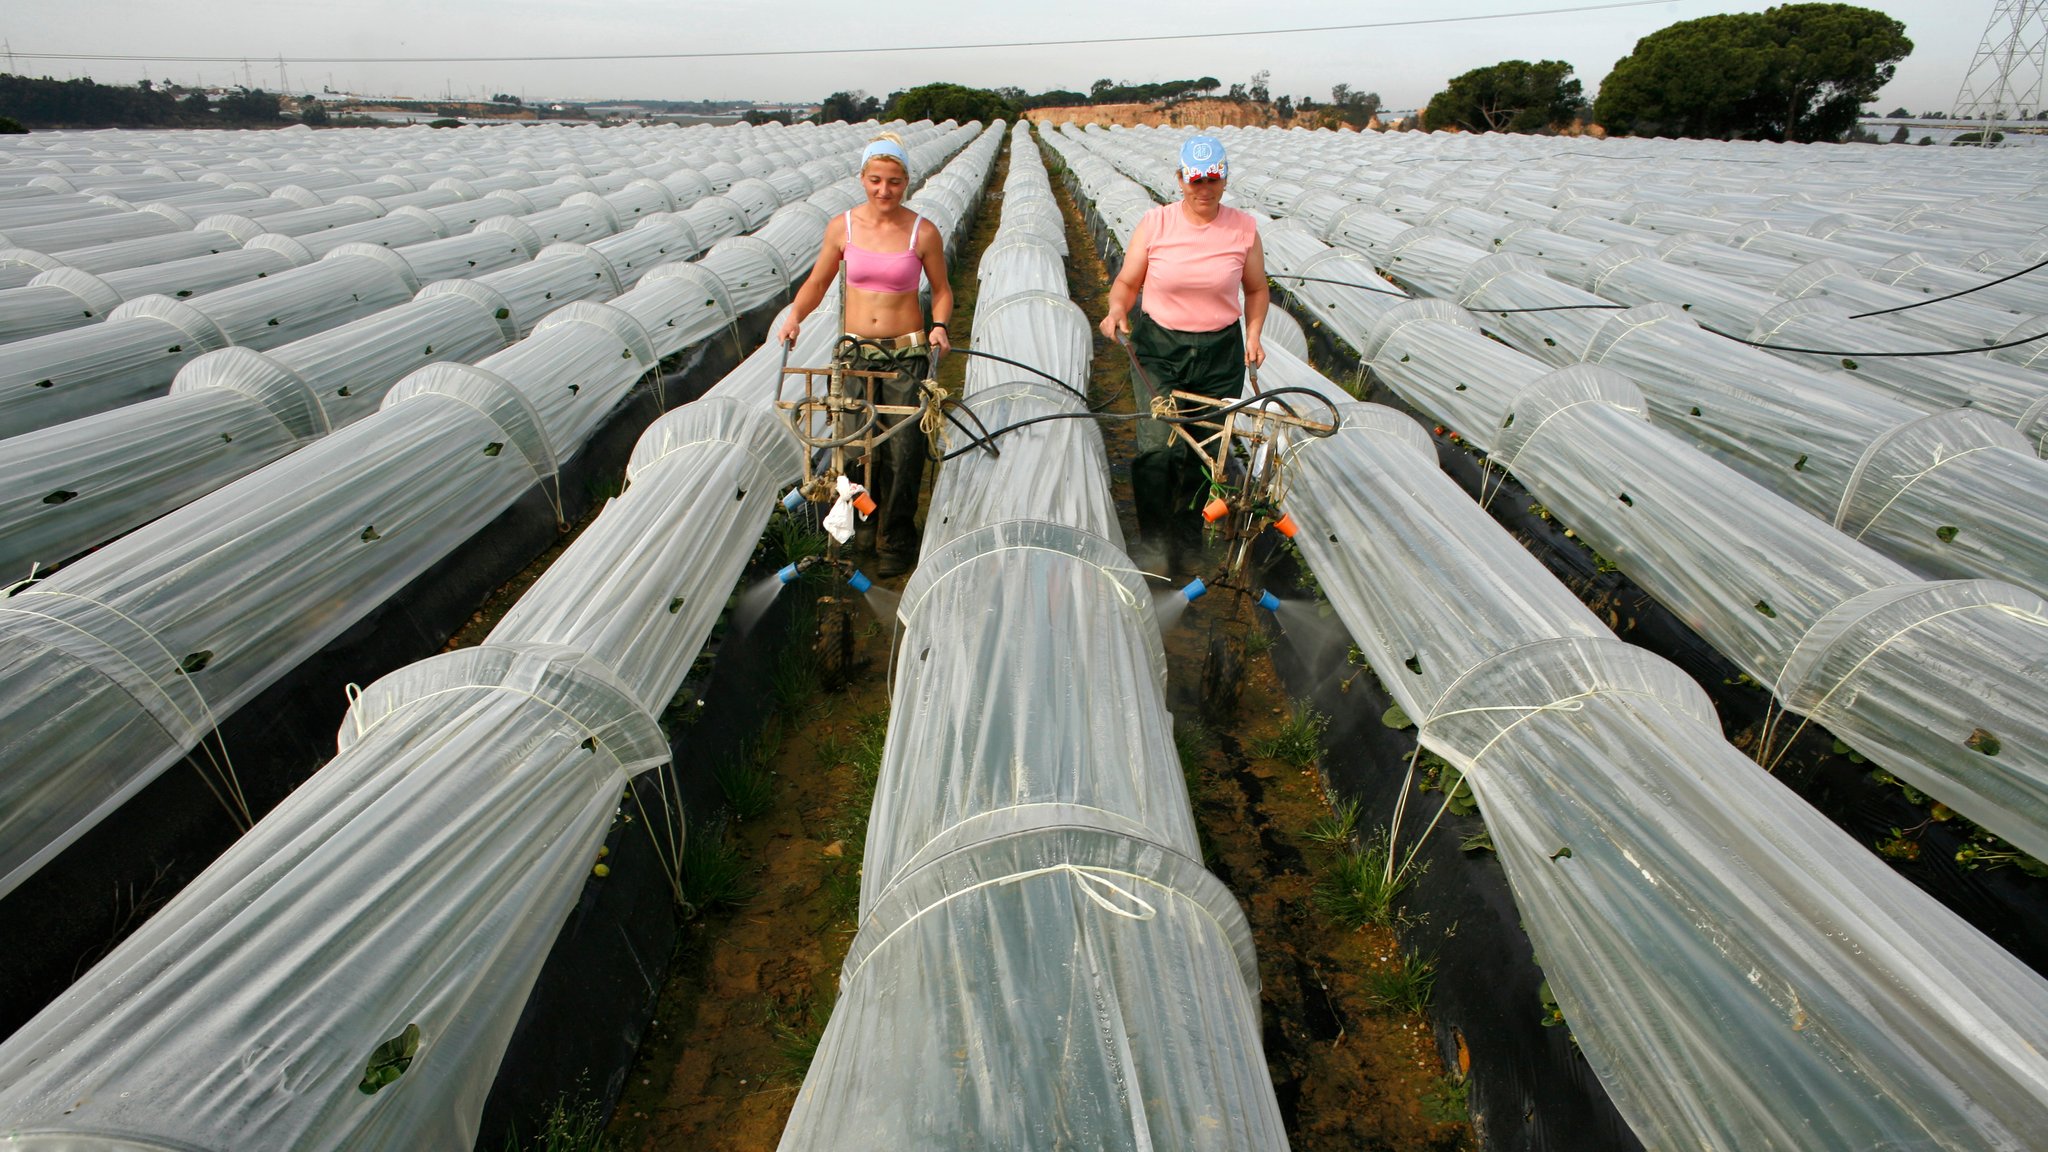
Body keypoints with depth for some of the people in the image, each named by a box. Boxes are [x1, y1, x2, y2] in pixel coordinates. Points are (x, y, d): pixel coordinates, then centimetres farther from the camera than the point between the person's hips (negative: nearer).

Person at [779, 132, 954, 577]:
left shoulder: (922, 232, -4)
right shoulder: (842, 227, 1)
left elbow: (941, 289, 7)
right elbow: (818, 281, 11)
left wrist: (939, 325, -12)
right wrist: (795, 316, -5)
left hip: (906, 354, -2)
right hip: (855, 351, 2)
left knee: (904, 450, -6)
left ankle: (897, 539, 11)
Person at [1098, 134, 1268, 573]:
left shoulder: (1243, 228, 2)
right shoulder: (1155, 223, -2)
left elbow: (1257, 289, 13)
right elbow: (1127, 281, 3)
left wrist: (1253, 334, -2)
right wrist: (1117, 310, -18)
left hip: (1221, 353, 2)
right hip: (1159, 347, -1)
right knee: (1157, 445, -11)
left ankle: (1188, 534, 29)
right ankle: (1156, 544, 5)